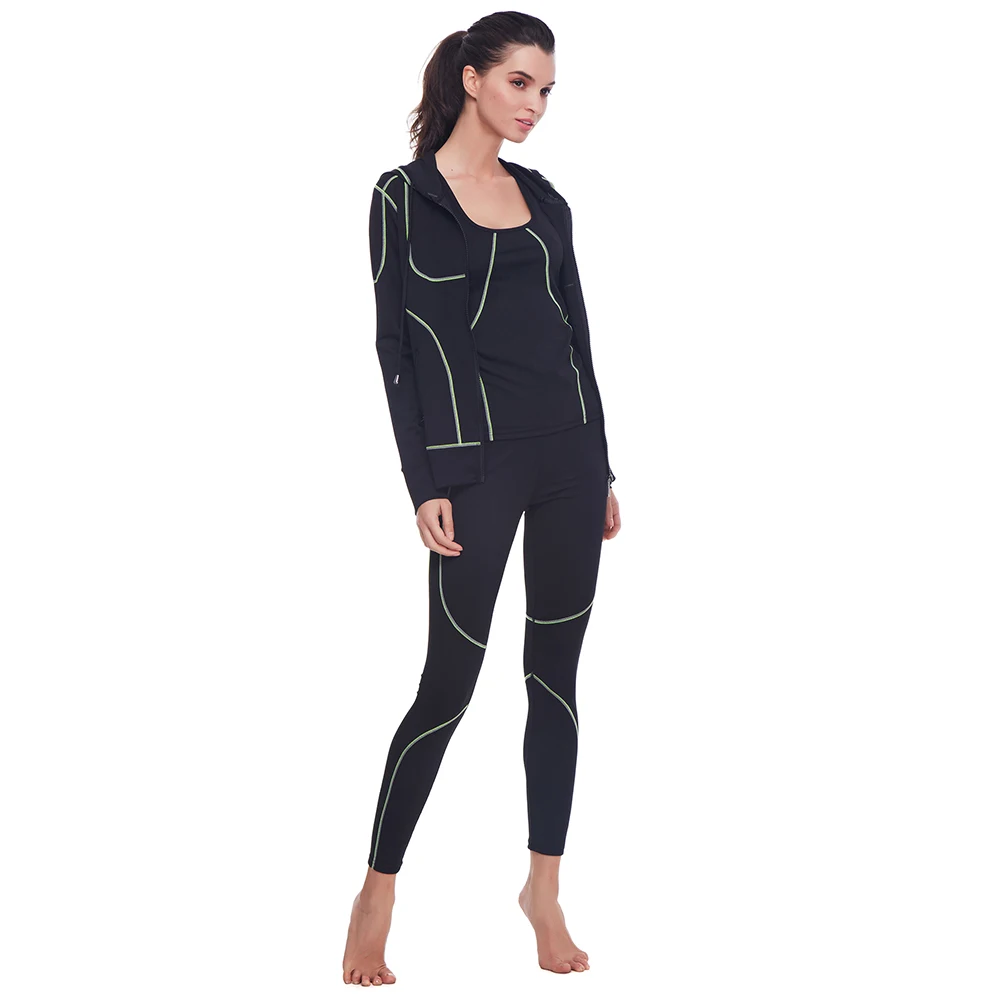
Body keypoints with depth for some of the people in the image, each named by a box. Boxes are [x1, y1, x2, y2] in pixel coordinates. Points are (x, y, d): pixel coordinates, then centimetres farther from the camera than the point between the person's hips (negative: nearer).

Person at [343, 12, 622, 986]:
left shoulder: (544, 199, 12)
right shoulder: (404, 195, -3)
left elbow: (575, 332, 15)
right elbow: (396, 345, -7)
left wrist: (602, 470, 13)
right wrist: (425, 486, -13)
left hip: (569, 452, 5)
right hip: (474, 458, -5)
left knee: (555, 673, 8)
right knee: (450, 681, -2)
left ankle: (544, 887, 19)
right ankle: (376, 896, 12)